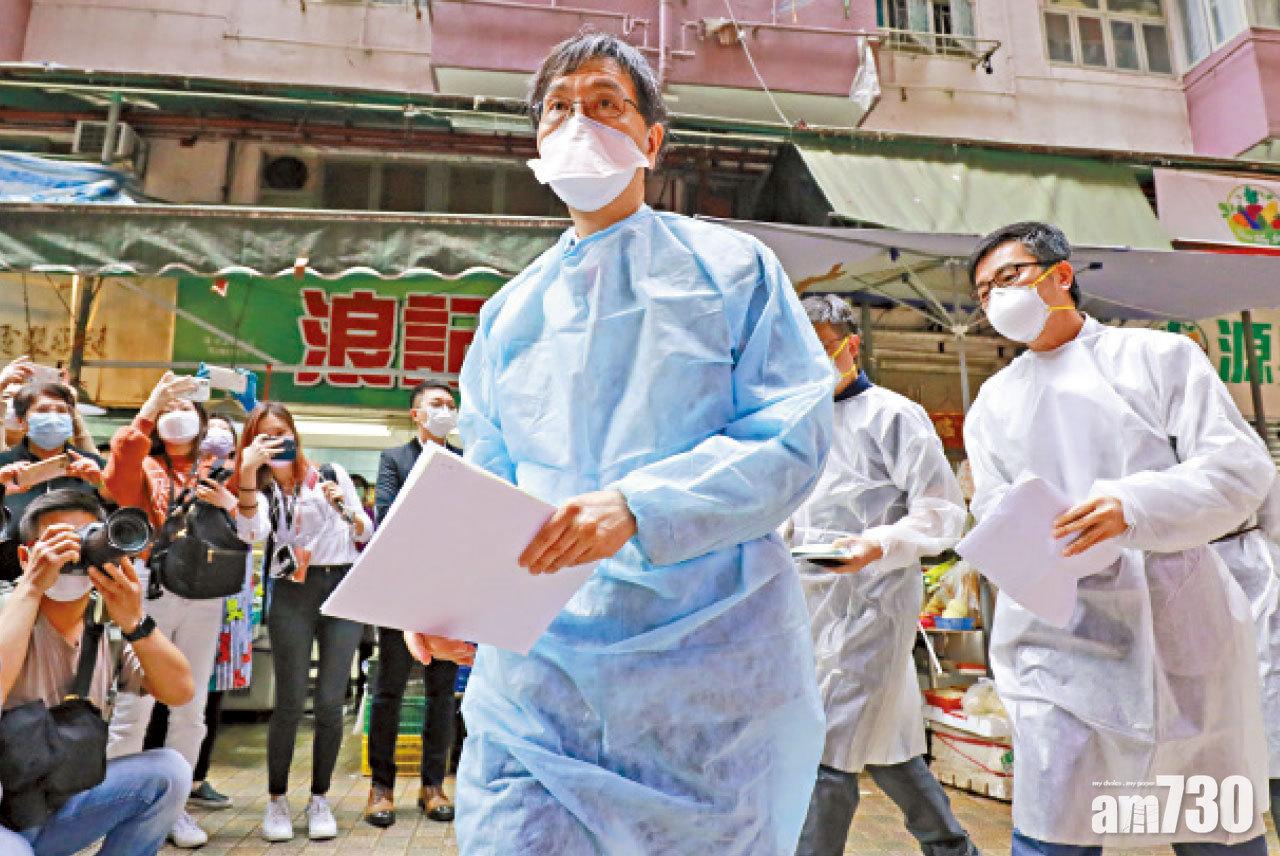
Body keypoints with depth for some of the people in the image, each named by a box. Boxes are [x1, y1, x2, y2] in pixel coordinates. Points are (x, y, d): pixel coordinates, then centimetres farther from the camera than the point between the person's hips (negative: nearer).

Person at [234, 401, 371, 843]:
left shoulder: (333, 473, 9)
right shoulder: (260, 489, 8)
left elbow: (366, 535, 9)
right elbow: (253, 532, -16)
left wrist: (344, 508, -9)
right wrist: (247, 470, -22)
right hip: (292, 594, 0)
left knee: (330, 701, 1)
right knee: (290, 702, -2)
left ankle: (319, 798, 17)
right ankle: (276, 800, 17)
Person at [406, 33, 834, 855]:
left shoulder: (730, 268, 3)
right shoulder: (510, 311, 14)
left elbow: (796, 436, -8)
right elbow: (488, 484, 13)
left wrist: (635, 505, -22)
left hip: (709, 665, -2)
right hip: (538, 661, 3)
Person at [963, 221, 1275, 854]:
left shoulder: (1159, 355, 5)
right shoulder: (993, 402, 12)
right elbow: (993, 510, 5)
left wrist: (1134, 505, -22)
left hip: (1187, 629, 0)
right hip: (1063, 639, 1)